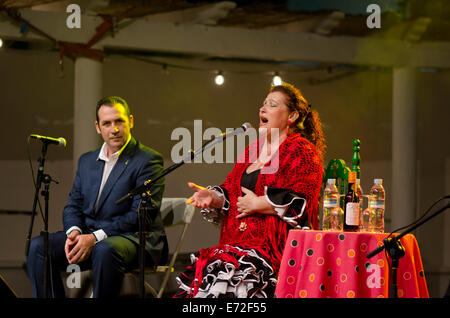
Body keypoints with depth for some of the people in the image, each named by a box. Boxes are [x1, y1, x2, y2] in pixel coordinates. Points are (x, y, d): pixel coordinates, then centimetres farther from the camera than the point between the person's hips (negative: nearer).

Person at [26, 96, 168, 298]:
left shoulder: (148, 160, -4)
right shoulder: (87, 160, 18)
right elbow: (73, 205, 17)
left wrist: (96, 238, -21)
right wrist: (74, 231, -8)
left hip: (133, 238, -6)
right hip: (87, 235, 6)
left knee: (105, 250, -39)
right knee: (38, 246, -16)